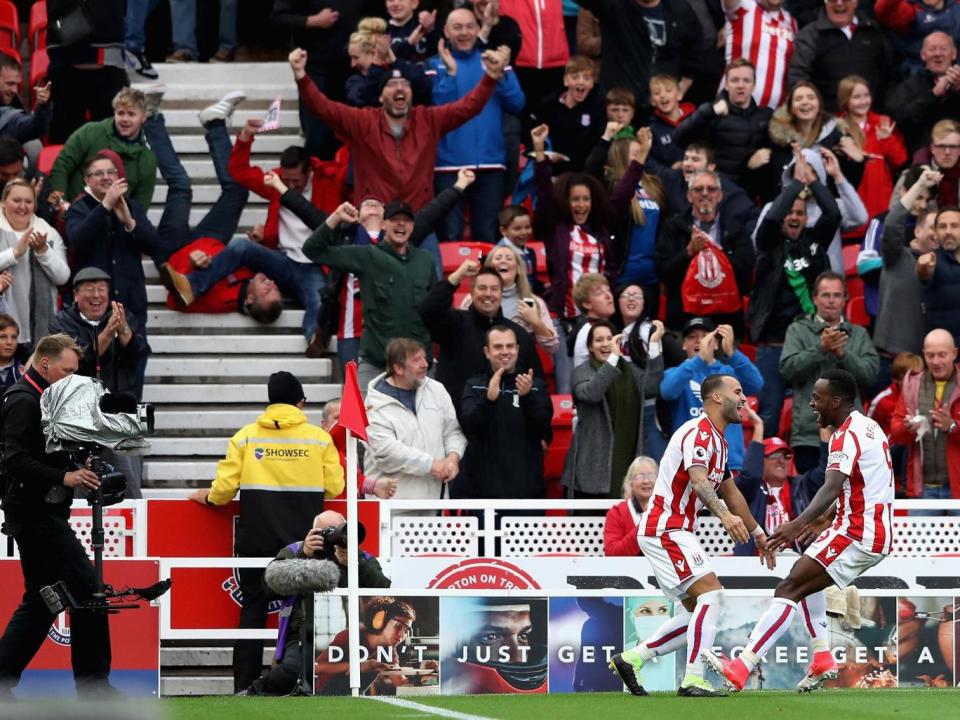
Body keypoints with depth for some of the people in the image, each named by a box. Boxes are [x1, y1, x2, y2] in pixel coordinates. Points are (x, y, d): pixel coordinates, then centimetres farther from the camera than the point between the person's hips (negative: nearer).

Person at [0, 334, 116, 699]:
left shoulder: (37, 399, 19)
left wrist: (77, 467, 8)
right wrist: (64, 477, -29)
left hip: (40, 515, 11)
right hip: (37, 515, -11)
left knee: (40, 601, 13)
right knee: (86, 587, -11)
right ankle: (93, 684, -7)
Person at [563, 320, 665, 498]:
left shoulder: (631, 370, 16)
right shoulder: (582, 372, 3)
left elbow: (651, 387, -4)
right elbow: (590, 393, -19)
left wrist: (654, 345, -11)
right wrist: (613, 357, -25)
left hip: (626, 460, 4)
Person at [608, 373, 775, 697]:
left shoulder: (717, 439, 19)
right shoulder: (699, 433, -14)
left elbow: (730, 492, 31)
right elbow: (698, 480, -31)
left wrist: (758, 534, 35)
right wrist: (725, 515, -46)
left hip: (672, 532, 10)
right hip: (664, 529, -10)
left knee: (697, 610, 9)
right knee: (711, 595, -19)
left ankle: (631, 658, 11)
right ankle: (693, 680, -22)